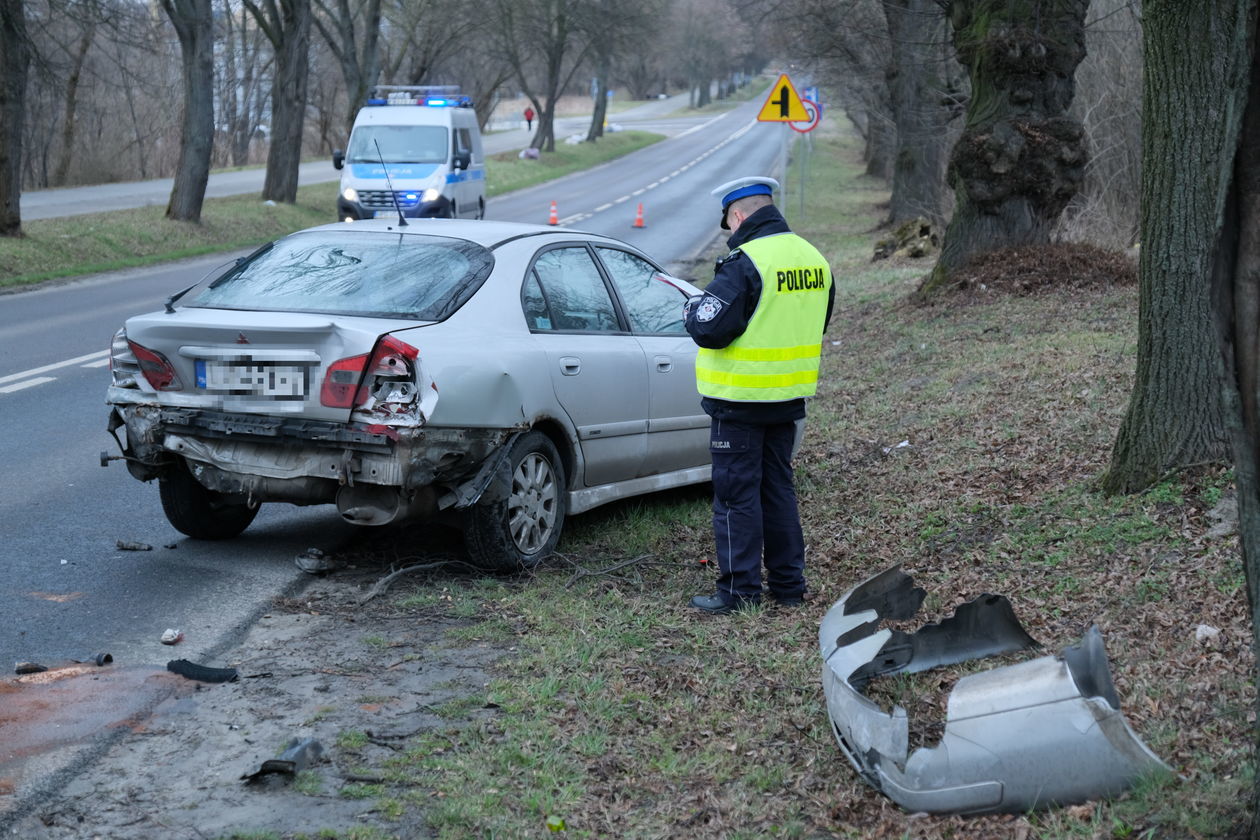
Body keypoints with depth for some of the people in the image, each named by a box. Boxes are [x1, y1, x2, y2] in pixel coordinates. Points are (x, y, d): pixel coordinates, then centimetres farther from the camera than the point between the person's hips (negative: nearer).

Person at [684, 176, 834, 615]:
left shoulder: (745, 263, -20)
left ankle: (740, 590, 5)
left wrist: (692, 309, -3)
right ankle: (788, 584, 22)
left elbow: (710, 330, -23)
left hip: (741, 401, -8)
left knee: (736, 494, 1)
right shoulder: (814, 259, 7)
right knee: (778, 487, 17)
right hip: (789, 397, 8)